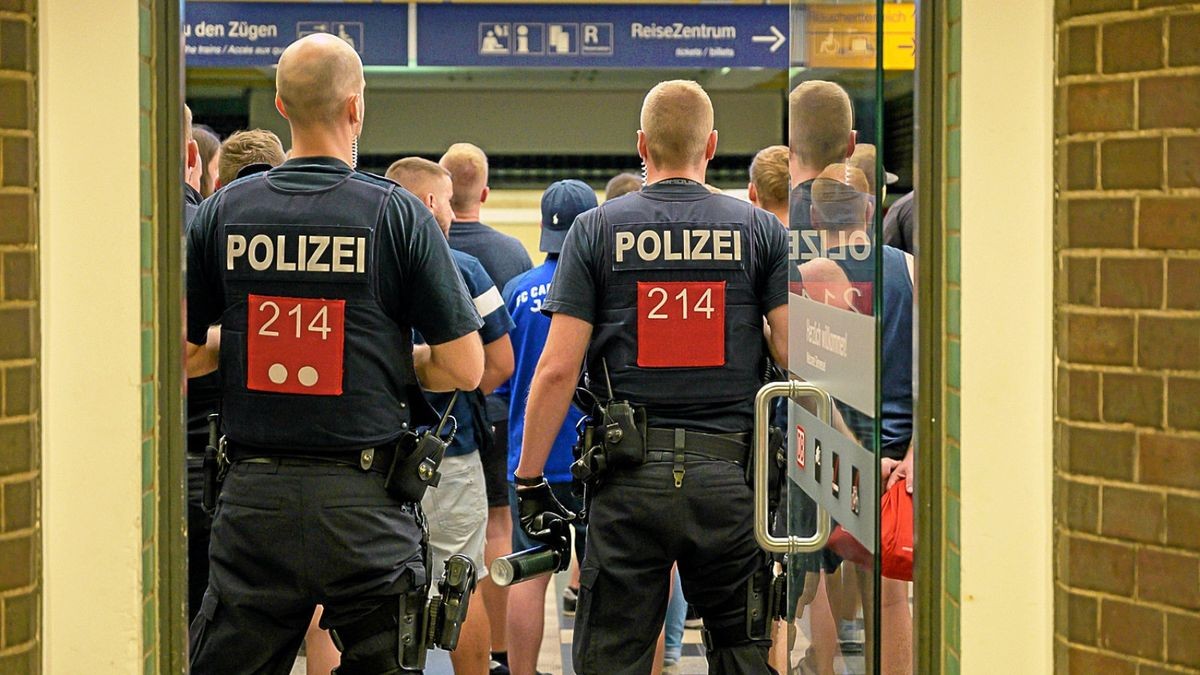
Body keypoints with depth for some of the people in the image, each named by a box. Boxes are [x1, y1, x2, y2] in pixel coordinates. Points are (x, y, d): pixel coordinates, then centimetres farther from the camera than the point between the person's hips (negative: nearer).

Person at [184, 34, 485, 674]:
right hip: (366, 500, -2)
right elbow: (464, 368, -5)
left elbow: (179, 354, 6)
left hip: (253, 497, 2)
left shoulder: (221, 212, 1)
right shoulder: (397, 214, -6)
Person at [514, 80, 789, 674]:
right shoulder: (760, 230, 5)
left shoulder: (597, 230, 2)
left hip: (630, 475, -1)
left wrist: (529, 481, 2)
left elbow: (557, 369, -4)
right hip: (730, 471, 1)